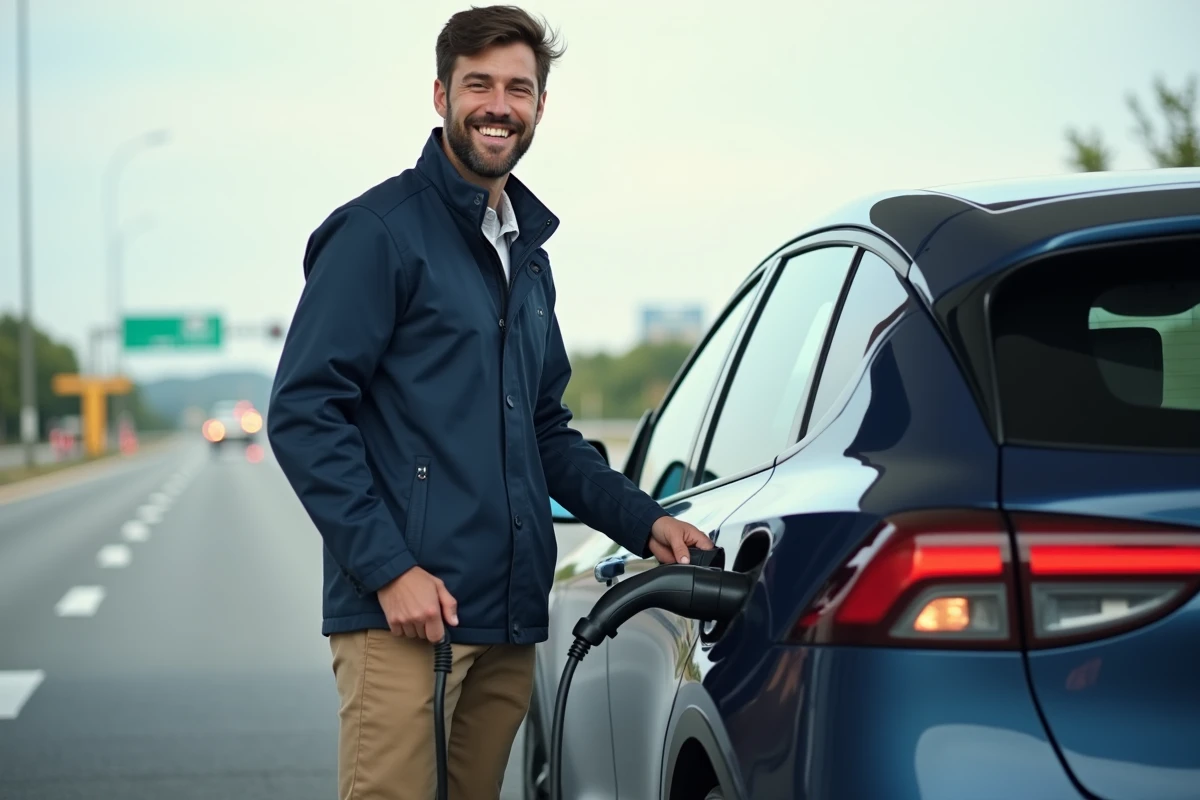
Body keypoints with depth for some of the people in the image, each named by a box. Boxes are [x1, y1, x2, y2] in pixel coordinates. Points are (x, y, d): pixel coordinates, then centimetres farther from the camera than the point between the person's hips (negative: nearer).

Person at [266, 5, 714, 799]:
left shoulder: (528, 253, 20)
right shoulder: (381, 230, -5)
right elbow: (304, 412, -11)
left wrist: (644, 521, 13)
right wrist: (389, 567, -17)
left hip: (509, 620, 7)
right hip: (402, 614, -7)